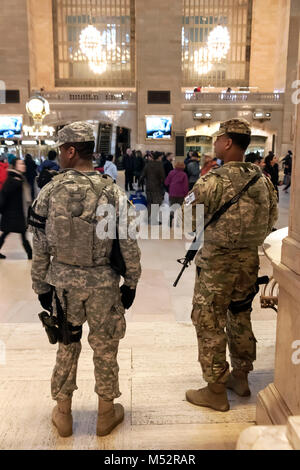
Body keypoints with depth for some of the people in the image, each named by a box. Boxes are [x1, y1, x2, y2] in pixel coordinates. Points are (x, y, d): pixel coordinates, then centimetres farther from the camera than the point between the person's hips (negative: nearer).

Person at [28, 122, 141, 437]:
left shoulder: (49, 192, -7)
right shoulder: (112, 192, -9)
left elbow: (40, 247, -3)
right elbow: (129, 245, -8)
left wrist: (41, 286, 8)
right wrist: (131, 282, 5)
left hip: (63, 281, 1)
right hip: (103, 282, -1)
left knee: (67, 345, 18)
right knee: (105, 347, 14)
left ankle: (63, 414, 34)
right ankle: (106, 414, 32)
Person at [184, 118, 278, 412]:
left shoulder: (212, 180, -18)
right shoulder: (262, 179, 1)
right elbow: (270, 221, 9)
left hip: (216, 263, -6)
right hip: (249, 260, 7)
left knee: (209, 324, 7)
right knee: (240, 318, 21)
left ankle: (216, 391, 18)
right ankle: (240, 378, 36)